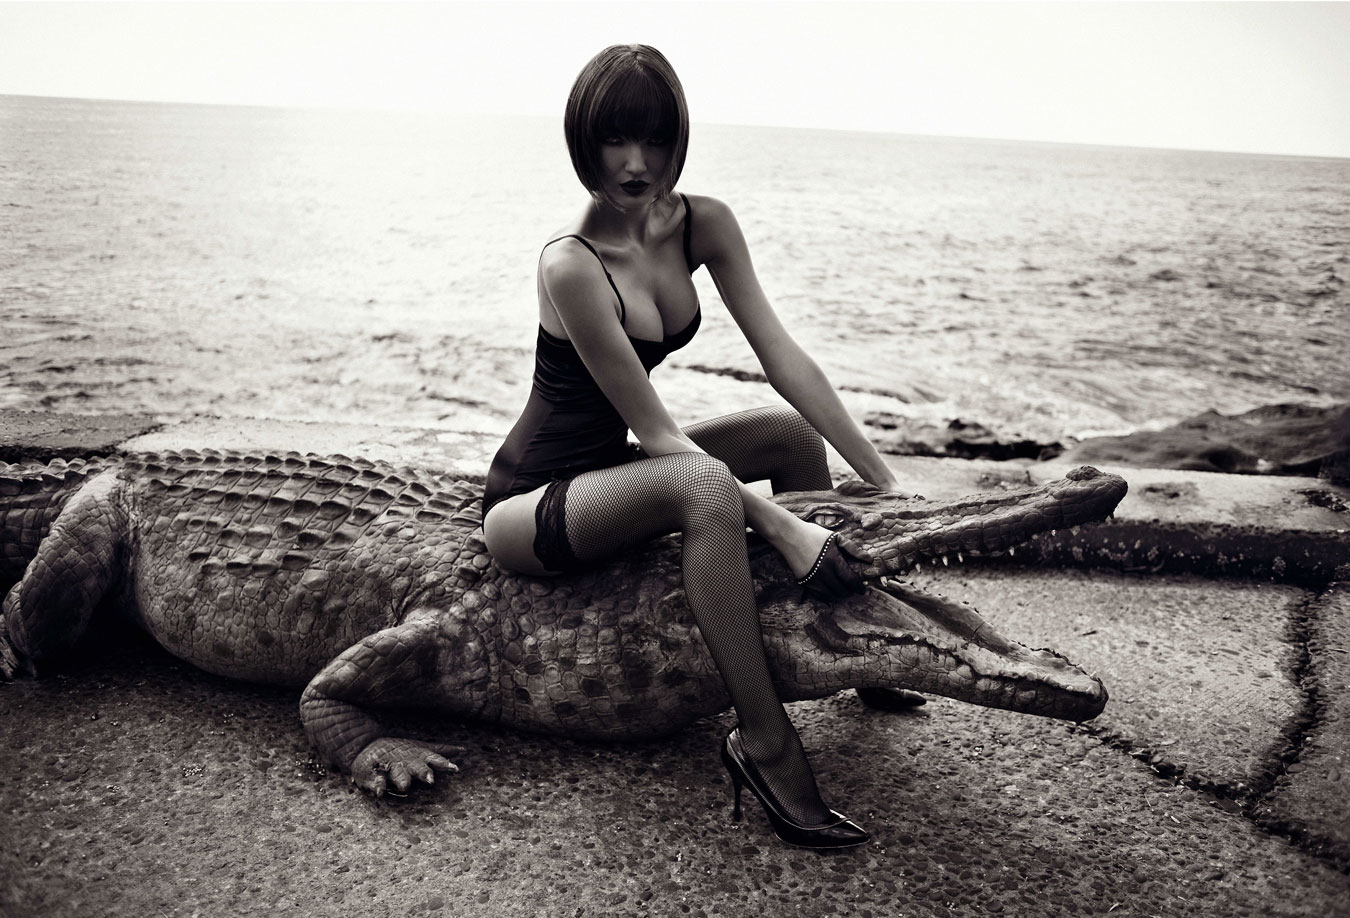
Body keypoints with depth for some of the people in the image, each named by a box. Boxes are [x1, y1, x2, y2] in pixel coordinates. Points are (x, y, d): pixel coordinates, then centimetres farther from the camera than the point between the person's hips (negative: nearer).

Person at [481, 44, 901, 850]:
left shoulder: (702, 225, -4)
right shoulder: (571, 264, -24)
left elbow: (784, 357, -7)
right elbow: (656, 432, -24)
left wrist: (888, 482, -12)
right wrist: (777, 524, -28)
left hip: (610, 473, 8)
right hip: (528, 508, -8)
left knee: (792, 431, 2)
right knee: (706, 486, -34)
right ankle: (764, 742, -25)